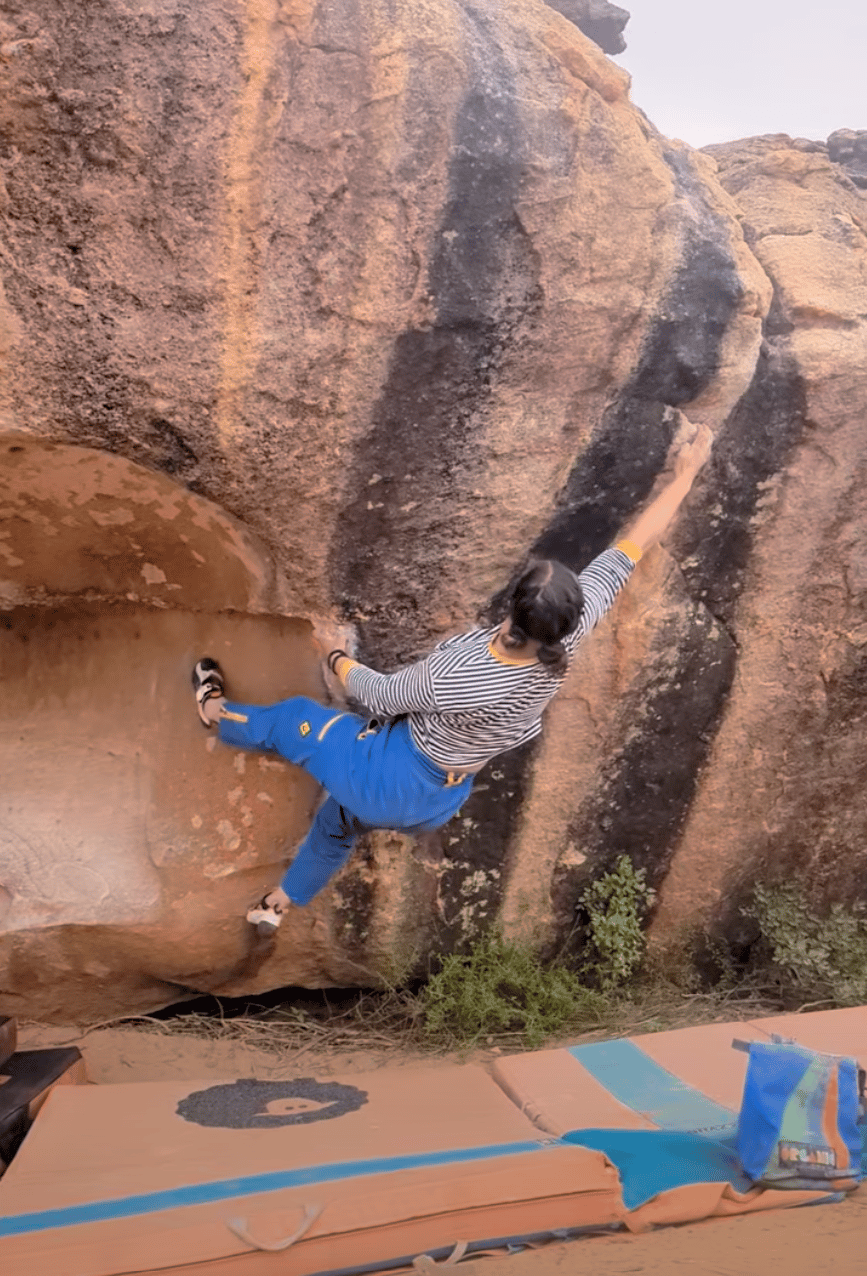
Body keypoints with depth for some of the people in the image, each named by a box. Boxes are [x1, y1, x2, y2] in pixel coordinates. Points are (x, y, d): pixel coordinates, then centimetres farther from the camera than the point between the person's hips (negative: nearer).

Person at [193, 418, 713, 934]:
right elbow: (631, 547, -19)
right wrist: (686, 473, -9)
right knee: (338, 823, 34)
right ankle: (278, 905, 57)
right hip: (437, 804, 6)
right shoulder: (566, 638, -27)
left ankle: (215, 709, 53)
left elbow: (382, 697, -18)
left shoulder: (454, 678, -39)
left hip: (386, 776, -6)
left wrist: (340, 664, 3)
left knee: (296, 718, 21)